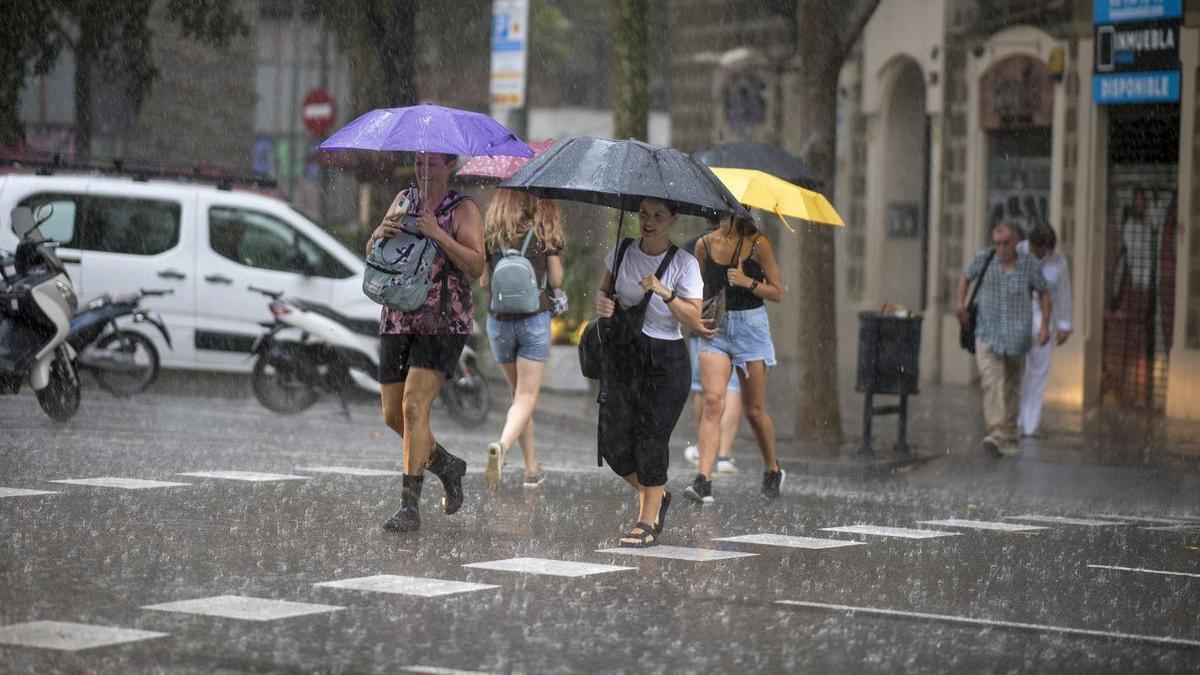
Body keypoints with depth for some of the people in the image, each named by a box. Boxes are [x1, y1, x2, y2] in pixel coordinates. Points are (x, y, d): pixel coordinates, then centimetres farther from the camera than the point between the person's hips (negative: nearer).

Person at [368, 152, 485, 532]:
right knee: (393, 415, 8)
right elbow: (371, 254, 11)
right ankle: (445, 465, 34)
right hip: (397, 320, 6)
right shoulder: (404, 199, 13)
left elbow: (476, 266, -14)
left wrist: (438, 234, -24)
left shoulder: (463, 210, -3)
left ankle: (410, 506, -17)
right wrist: (380, 234, -12)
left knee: (414, 406, -18)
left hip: (443, 325, -6)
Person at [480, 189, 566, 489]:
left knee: (518, 393, 16)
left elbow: (484, 280, 3)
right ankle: (502, 445, -29)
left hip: (499, 321, 3)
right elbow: (556, 279, -5)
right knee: (527, 396, -3)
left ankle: (532, 467, 18)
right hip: (535, 320, -3)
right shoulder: (544, 230, -6)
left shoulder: (491, 231, 0)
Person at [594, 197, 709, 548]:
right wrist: (601, 302, -5)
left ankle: (648, 523, 8)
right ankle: (655, 496, 26)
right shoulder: (622, 251, 4)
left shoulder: (684, 264, -7)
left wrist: (665, 293, -26)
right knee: (613, 440, -1)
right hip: (622, 353, 4)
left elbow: (694, 318, -12)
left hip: (665, 360, -4)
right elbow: (604, 289, 18)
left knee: (651, 438, -5)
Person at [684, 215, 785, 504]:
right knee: (712, 401, -15)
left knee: (754, 410, 6)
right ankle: (703, 480, -22)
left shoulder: (758, 244, -4)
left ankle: (773, 470, 30)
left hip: (750, 325, -2)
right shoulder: (704, 245, 4)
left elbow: (777, 293, -1)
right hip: (716, 328, 2)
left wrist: (747, 282, -17)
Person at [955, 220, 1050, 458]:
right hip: (988, 336, -1)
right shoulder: (983, 259, -2)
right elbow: (966, 277, 17)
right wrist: (961, 302, 2)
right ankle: (997, 434, -31)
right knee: (991, 384, -20)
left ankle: (1010, 436, 28)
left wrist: (1045, 325, 2)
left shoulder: (1030, 266, -2)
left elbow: (1043, 294, 12)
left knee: (1012, 388, 13)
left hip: (1017, 338, 1)